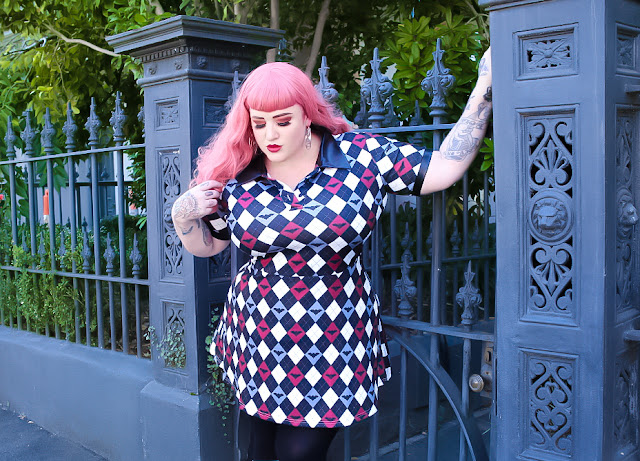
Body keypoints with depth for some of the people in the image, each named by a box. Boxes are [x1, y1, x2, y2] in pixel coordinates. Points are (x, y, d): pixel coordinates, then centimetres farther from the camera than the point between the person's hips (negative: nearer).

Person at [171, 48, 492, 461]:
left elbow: (445, 168, -8)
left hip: (334, 343, -2)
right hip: (260, 339, 3)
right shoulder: (236, 179, -1)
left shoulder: (362, 157, -7)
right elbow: (205, 245, 12)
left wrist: (485, 90, -9)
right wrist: (184, 216, -9)